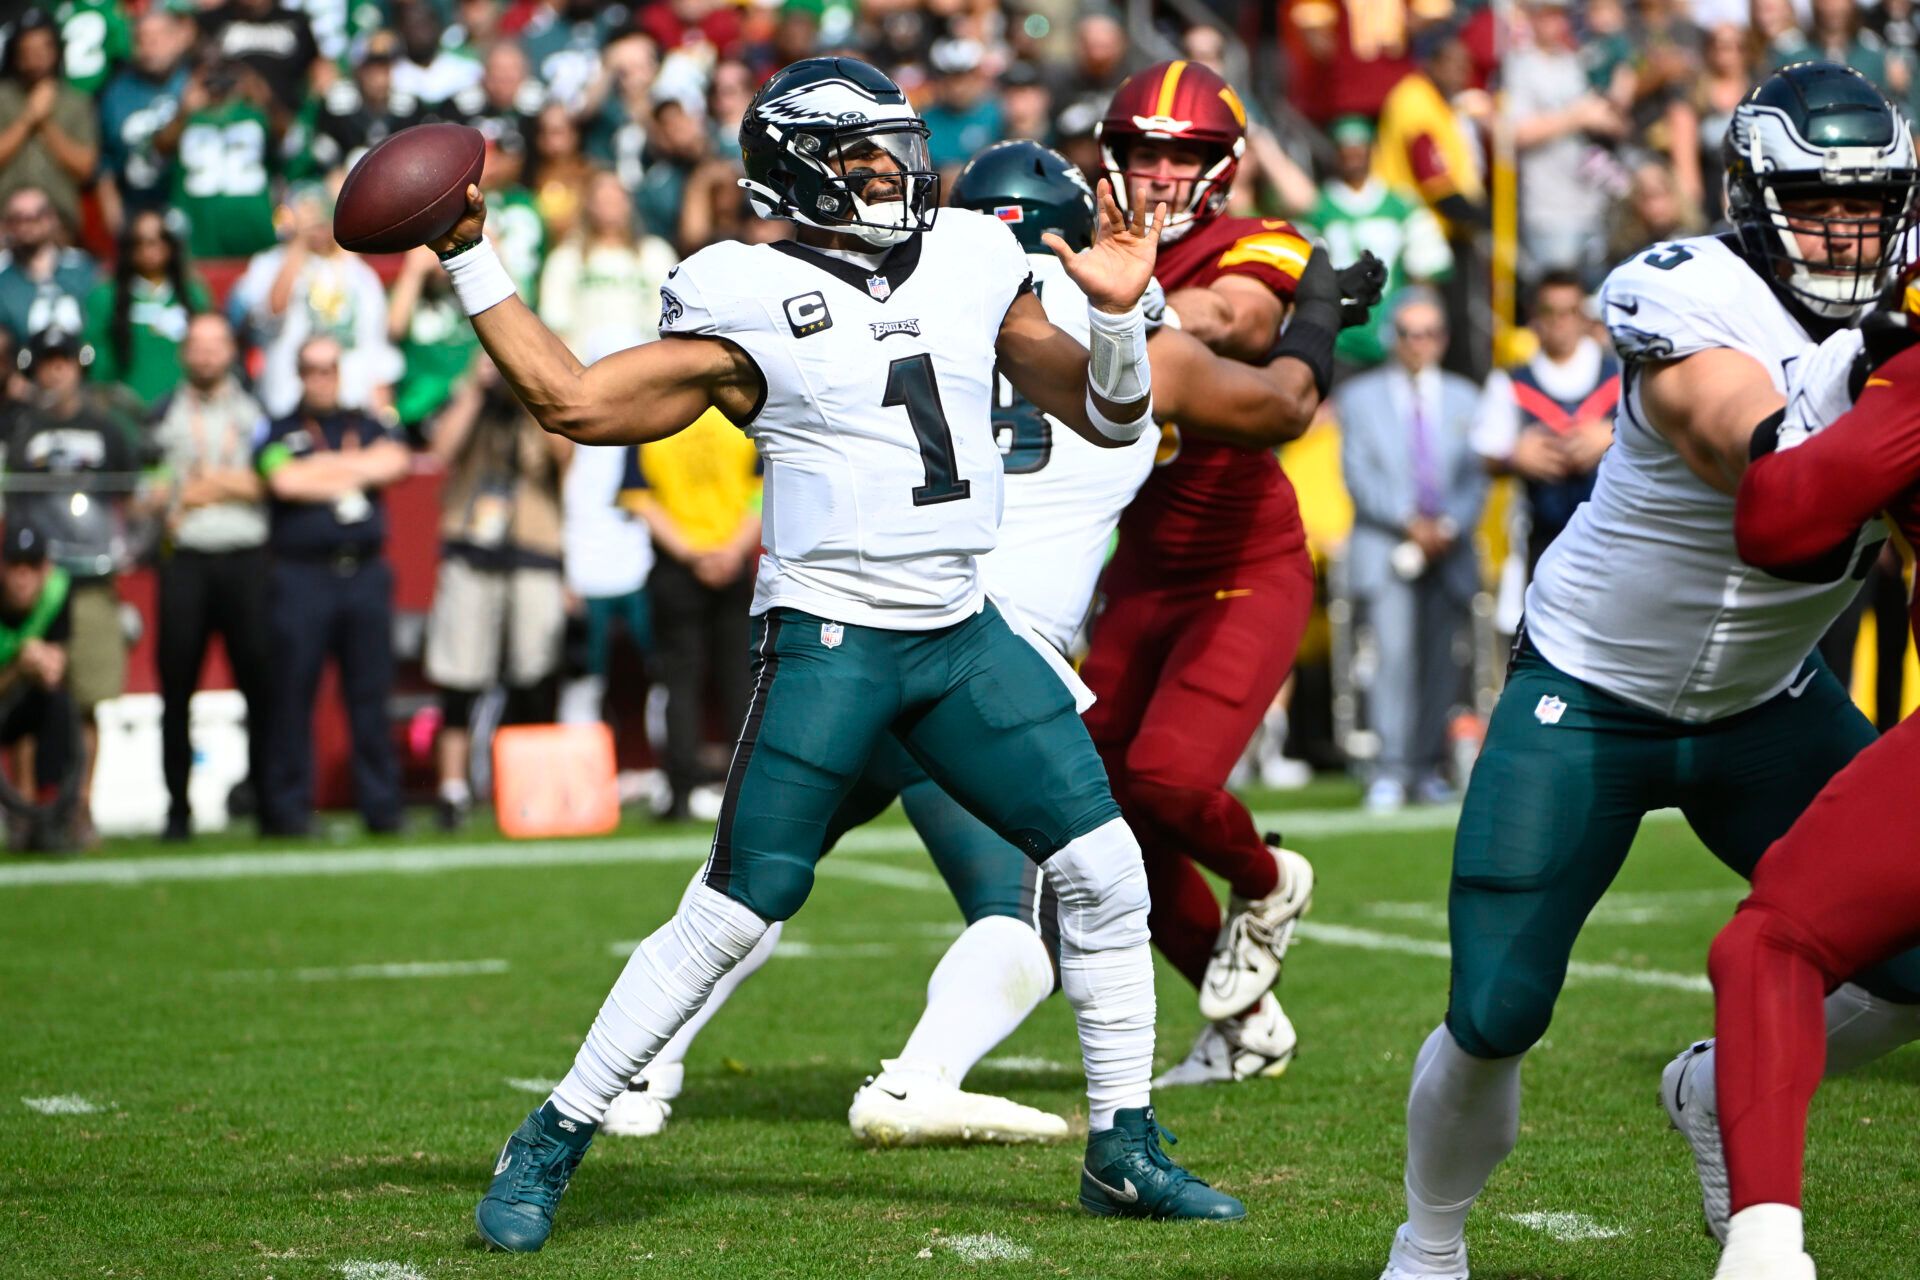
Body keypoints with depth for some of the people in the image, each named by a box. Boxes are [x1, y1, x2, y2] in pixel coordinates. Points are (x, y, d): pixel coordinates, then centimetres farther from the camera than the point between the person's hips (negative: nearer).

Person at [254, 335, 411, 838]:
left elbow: (395, 461, -2)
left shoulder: (366, 425, 17)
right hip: (301, 574, -3)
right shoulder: (277, 430, 9)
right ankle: (287, 809, 0)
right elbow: (283, 480, -10)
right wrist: (357, 473, -3)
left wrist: (326, 466, -6)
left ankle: (382, 806, 6)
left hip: (365, 573, 3)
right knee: (291, 693, -4)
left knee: (371, 692, 2)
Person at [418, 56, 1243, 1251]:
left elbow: (1108, 416, 12)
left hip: (962, 636, 5)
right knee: (734, 912, -8)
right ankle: (551, 1144, 5)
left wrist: (1120, 313, -7)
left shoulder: (972, 265, 8)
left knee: (1107, 872, 0)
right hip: (826, 639, -5)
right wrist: (471, 262, -5)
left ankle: (1125, 1150, 14)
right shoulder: (750, 303, -4)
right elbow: (575, 400, -2)